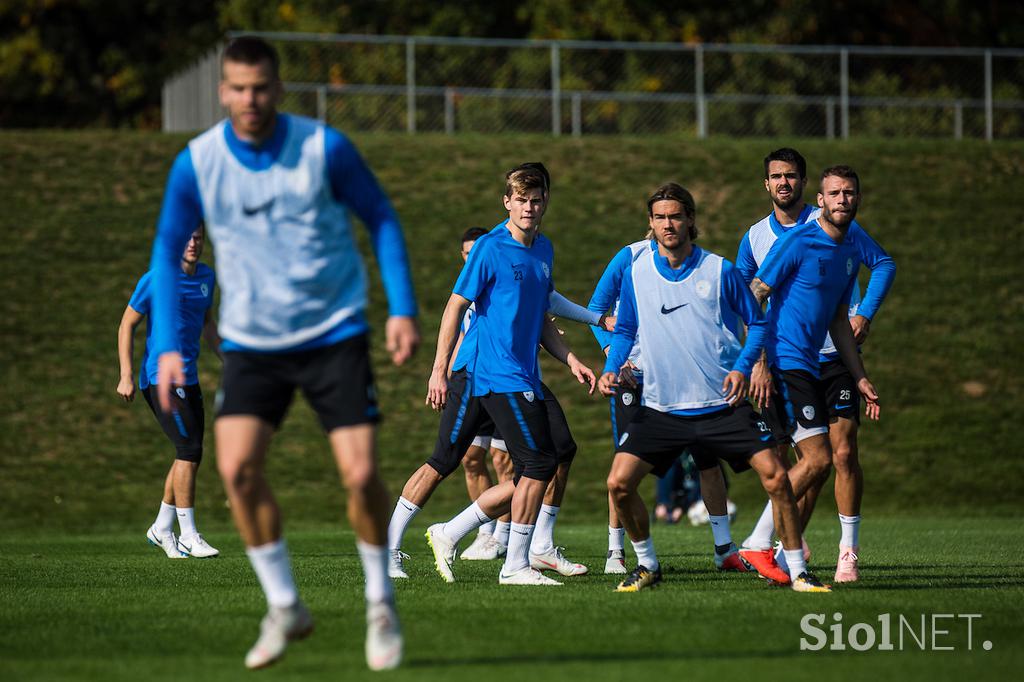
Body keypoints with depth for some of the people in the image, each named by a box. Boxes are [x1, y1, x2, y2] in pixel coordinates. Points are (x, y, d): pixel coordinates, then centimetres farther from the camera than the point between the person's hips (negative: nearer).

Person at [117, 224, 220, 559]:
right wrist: (126, 377, -10)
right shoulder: (155, 280, -10)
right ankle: (188, 535, -12)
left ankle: (162, 529, 23)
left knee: (191, 455, 8)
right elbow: (127, 325, -5)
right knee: (189, 450, -15)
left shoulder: (207, 276, 11)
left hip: (188, 379, 7)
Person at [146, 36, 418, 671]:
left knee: (361, 473, -11)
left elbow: (381, 218, 1)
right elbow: (167, 251, 4)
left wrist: (403, 308, -7)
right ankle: (284, 607, 0)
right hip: (252, 342, 2)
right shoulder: (196, 164, -6)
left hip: (334, 333, -2)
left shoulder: (325, 148, -10)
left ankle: (381, 602, 14)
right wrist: (168, 346, -5)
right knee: (237, 465, -17)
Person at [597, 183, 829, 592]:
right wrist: (611, 369, -2)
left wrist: (742, 367, -9)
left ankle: (798, 572, 3)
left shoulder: (719, 270, -3)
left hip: (723, 404, -1)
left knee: (774, 476, -12)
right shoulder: (636, 273, 3)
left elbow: (757, 322, 7)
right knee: (619, 483, -12)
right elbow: (625, 330, 16)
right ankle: (647, 565, 12)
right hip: (661, 408, 1)